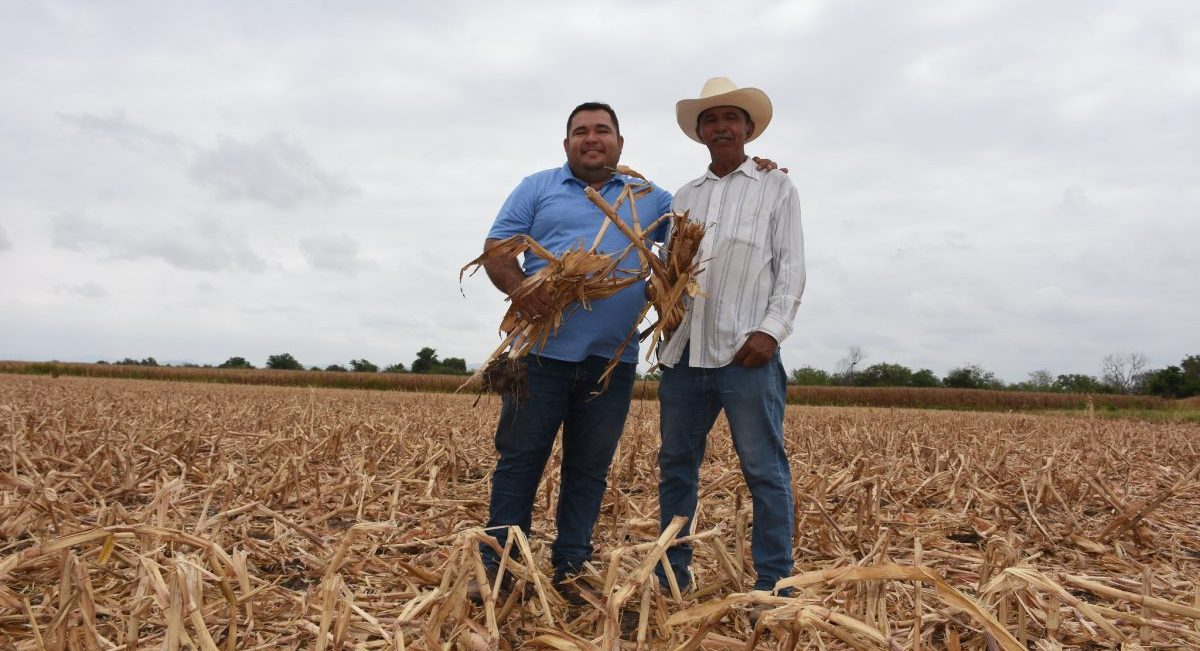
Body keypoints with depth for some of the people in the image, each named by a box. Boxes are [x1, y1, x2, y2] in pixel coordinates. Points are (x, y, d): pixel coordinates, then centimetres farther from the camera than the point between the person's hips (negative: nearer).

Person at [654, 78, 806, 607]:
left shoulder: (777, 187, 10)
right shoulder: (684, 196, 21)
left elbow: (791, 266, 1)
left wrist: (771, 329, -12)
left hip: (746, 350, -4)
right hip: (683, 350, 5)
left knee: (764, 469, -3)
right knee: (676, 463, 9)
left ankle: (773, 580, 7)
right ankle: (672, 570, 20)